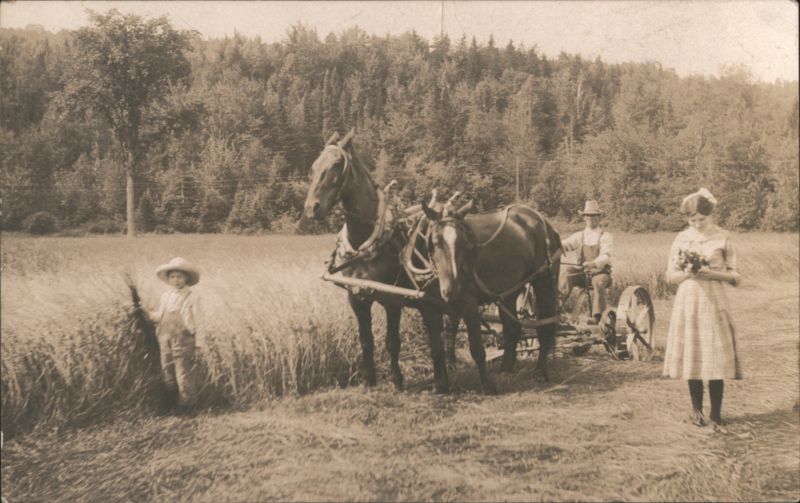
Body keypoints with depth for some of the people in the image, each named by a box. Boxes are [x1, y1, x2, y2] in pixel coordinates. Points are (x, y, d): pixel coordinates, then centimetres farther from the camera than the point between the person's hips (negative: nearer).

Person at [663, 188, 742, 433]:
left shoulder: (722, 239, -1)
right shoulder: (682, 238, 5)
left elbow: (735, 277, -1)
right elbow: (670, 275, 6)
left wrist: (711, 272, -16)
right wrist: (687, 273, -14)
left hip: (713, 302, -2)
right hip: (687, 302, 2)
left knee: (715, 360, -5)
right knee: (691, 356, 6)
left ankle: (715, 416, 3)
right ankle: (696, 409, 22)